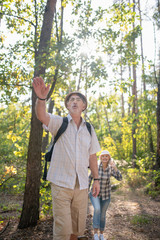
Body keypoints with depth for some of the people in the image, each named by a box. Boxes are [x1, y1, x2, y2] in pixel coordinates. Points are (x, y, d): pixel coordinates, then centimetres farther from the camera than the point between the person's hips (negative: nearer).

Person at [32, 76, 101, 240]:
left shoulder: (89, 129, 9)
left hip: (82, 184, 4)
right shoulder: (59, 123, 0)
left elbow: (92, 156, 12)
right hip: (61, 182, -3)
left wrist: (96, 179, 9)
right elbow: (41, 116, -20)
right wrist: (41, 98, -39)